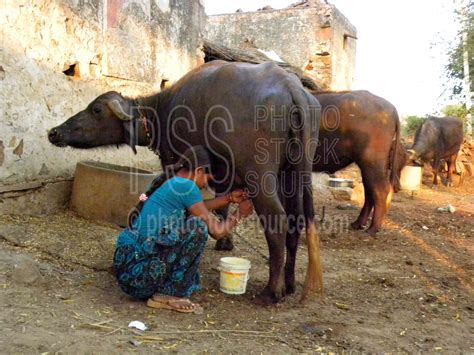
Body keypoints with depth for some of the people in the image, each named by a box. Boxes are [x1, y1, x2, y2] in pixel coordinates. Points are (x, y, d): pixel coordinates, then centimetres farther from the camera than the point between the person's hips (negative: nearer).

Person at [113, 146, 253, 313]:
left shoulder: (167, 182, 12)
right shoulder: (185, 186, -12)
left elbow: (198, 206, 28)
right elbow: (217, 231, -7)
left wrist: (230, 197, 29)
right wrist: (239, 213, 11)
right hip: (136, 272, -9)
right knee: (198, 227, -14)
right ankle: (168, 295, -4)